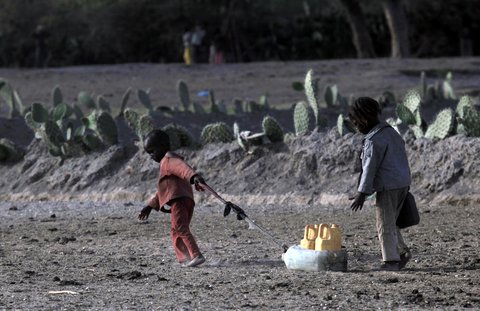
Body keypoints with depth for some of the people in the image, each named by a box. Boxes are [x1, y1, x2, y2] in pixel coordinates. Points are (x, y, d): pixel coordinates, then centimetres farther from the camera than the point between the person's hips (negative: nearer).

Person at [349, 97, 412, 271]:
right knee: (390, 223, 18)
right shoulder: (391, 132, 14)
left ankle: (391, 261, -2)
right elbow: (402, 157, 19)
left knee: (385, 224, -2)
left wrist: (362, 193, -17)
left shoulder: (374, 140, -15)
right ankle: (402, 252, 9)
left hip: (388, 187, -9)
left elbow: (370, 167, -18)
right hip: (403, 184, 9)